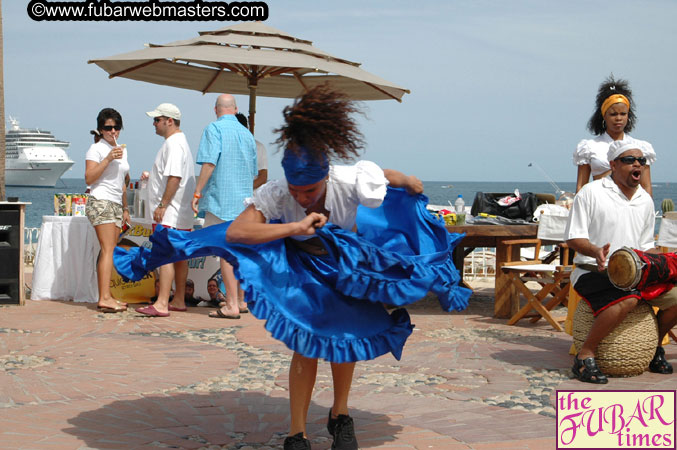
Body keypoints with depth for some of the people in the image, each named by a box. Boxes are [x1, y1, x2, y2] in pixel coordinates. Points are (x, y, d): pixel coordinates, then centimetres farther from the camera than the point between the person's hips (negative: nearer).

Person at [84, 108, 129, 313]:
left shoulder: (122, 150, 21)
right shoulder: (96, 149, -3)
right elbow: (89, 178, -14)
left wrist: (125, 209, 25)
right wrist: (108, 159, -20)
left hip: (115, 205, 8)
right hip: (100, 202, -8)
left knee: (109, 251, 4)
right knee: (108, 249, -16)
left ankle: (105, 297, 5)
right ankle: (105, 298, -21)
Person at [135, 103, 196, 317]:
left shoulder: (173, 143, -14)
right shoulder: (179, 141, 19)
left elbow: (175, 178, -24)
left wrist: (162, 205, -23)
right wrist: (152, 177, 21)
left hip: (170, 213, -11)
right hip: (181, 213, 11)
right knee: (179, 257, 13)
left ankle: (161, 304, -17)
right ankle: (179, 301, 20)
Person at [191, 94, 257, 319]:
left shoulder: (214, 128, -7)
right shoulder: (247, 134, 13)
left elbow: (209, 163, -18)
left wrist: (197, 193, -14)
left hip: (221, 199, -7)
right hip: (243, 200, 7)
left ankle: (231, 305, -8)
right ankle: (241, 301, 21)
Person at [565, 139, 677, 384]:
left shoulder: (646, 201, 14)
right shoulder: (591, 193, -6)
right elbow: (574, 237, -9)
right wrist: (595, 251, -28)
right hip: (592, 272, -7)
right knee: (627, 298, -36)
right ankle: (584, 355, -26)